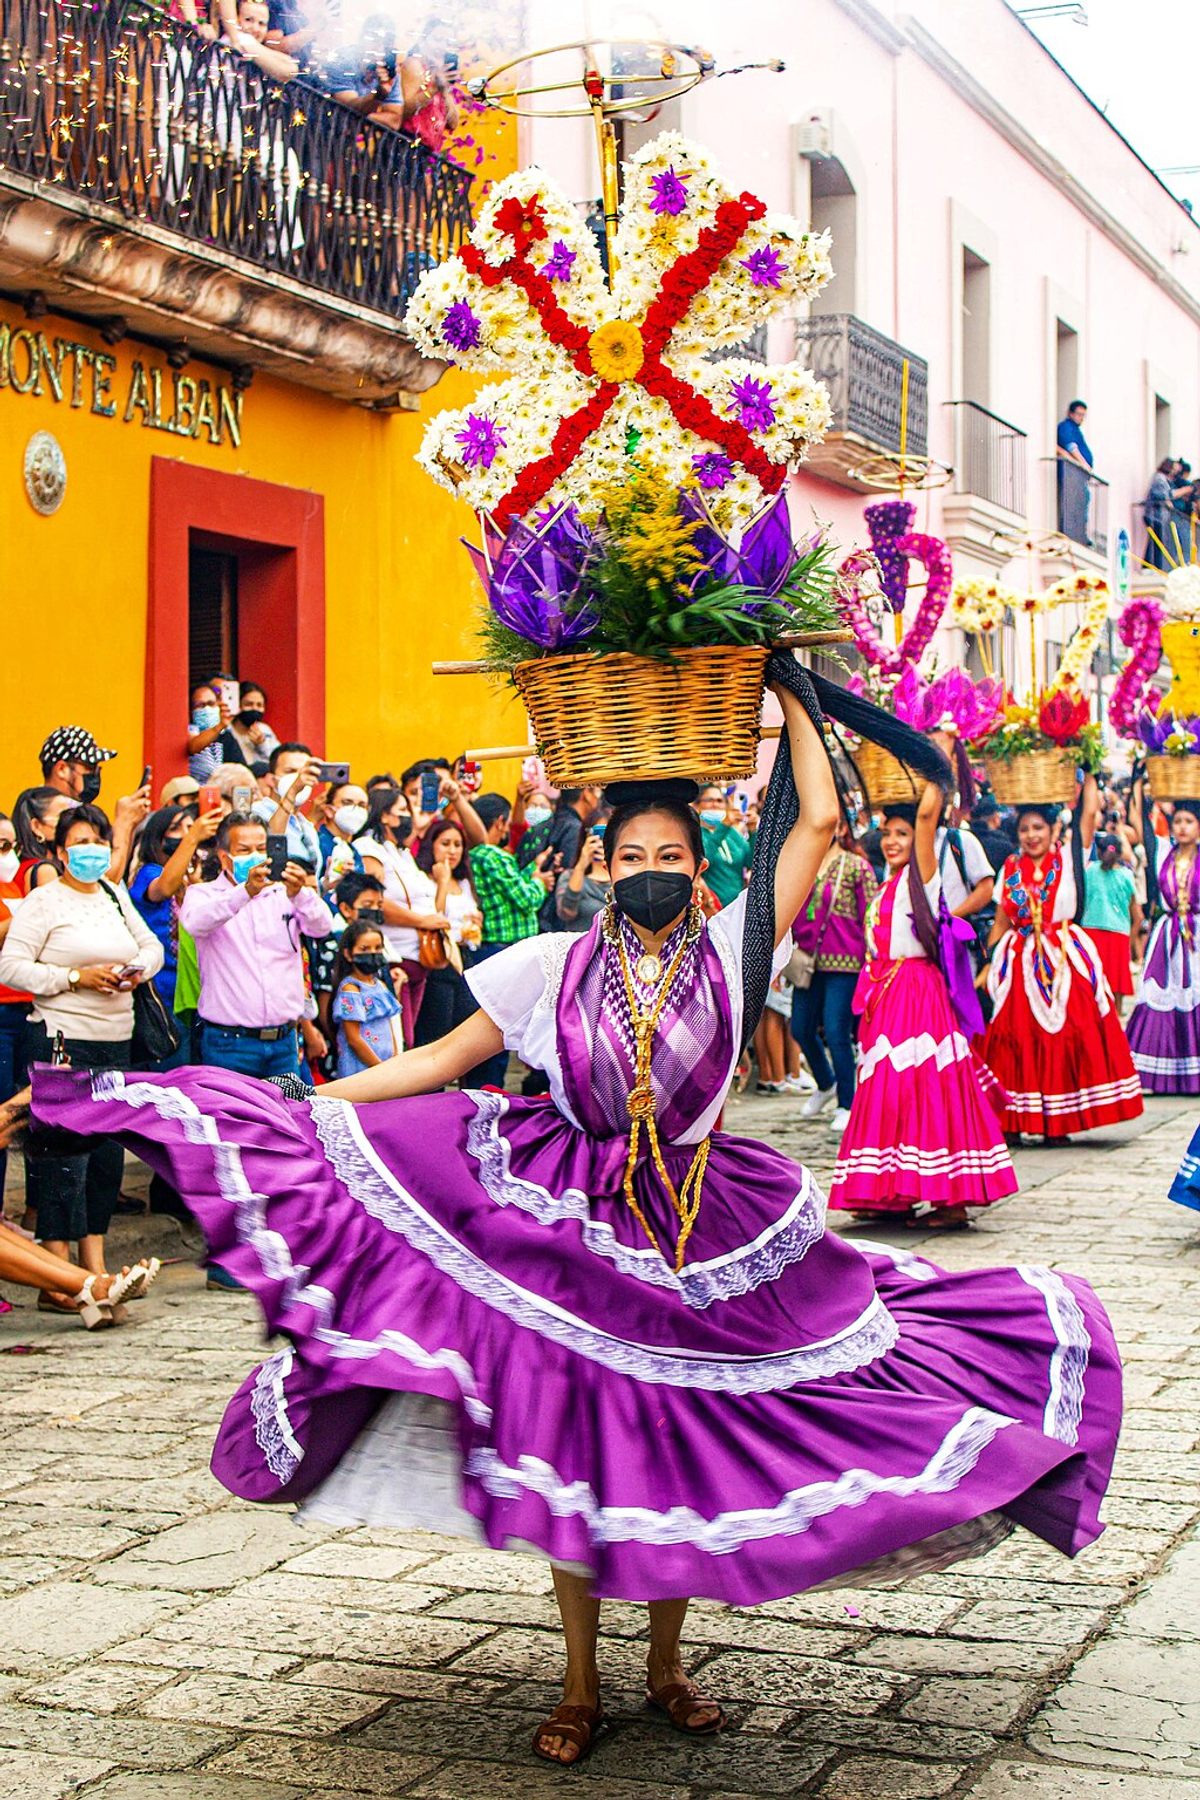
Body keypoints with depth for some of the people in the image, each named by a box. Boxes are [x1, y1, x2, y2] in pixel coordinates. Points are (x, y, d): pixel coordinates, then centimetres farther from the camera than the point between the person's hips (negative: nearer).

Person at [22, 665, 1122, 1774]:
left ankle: (667, 1663, 28)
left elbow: (818, 821, -5)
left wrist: (788, 691, 2)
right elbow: (440, 1063, 4)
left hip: (703, 1227, 0)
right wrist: (309, 1109, -2)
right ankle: (581, 1683, 21)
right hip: (572, 1223, 0)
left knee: (684, 1451, 7)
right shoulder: (554, 966, -1)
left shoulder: (729, 952, -2)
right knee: (572, 1448, 4)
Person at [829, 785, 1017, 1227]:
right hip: (885, 995, 8)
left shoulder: (922, 875, -4)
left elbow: (927, 813, -17)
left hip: (918, 993, -8)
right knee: (887, 1089, 8)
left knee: (925, 1085, -11)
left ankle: (951, 1198, -10)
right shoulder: (887, 886, 18)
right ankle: (892, 1194, 13)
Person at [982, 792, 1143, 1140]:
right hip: (1020, 964, 2)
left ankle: (1057, 1122, 3)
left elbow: (1089, 814, -6)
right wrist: (990, 964, 5)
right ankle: (1015, 1121, 3)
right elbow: (1001, 922, 10)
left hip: (1064, 961, -1)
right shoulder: (1010, 870, 9)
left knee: (1067, 1037, -3)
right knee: (1017, 1039, -2)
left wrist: (1089, 775, 2)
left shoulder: (1067, 861, 3)